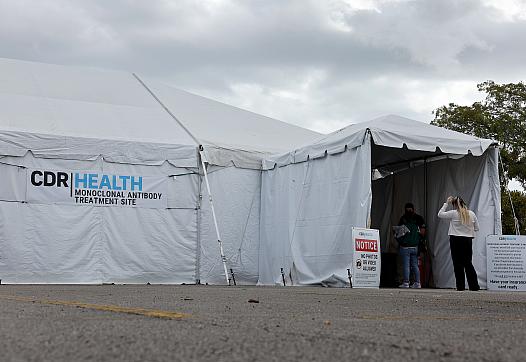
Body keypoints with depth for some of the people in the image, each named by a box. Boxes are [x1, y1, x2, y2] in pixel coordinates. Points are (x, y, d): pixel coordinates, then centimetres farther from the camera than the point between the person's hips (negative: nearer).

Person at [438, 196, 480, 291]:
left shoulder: (453, 213, -8)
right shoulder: (471, 214, 3)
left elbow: (440, 214, 3)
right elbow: (477, 228, 9)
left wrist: (446, 203, 7)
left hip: (456, 240, -4)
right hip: (468, 240, 4)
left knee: (458, 264, 2)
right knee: (468, 263, 9)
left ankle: (460, 286, 2)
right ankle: (474, 286, 4)